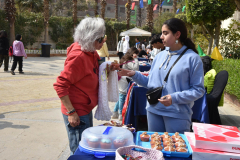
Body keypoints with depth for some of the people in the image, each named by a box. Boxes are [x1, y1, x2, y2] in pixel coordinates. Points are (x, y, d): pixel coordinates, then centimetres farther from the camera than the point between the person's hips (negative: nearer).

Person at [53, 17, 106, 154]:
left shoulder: (91, 52, 2)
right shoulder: (78, 57, -25)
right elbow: (60, 85, -25)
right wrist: (71, 112, -24)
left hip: (86, 109, 9)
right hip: (77, 114, -9)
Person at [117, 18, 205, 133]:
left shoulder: (192, 58, -8)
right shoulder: (160, 56, 9)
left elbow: (198, 90, -12)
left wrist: (175, 98, -22)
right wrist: (134, 75, 0)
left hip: (177, 115, -5)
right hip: (154, 111, 6)